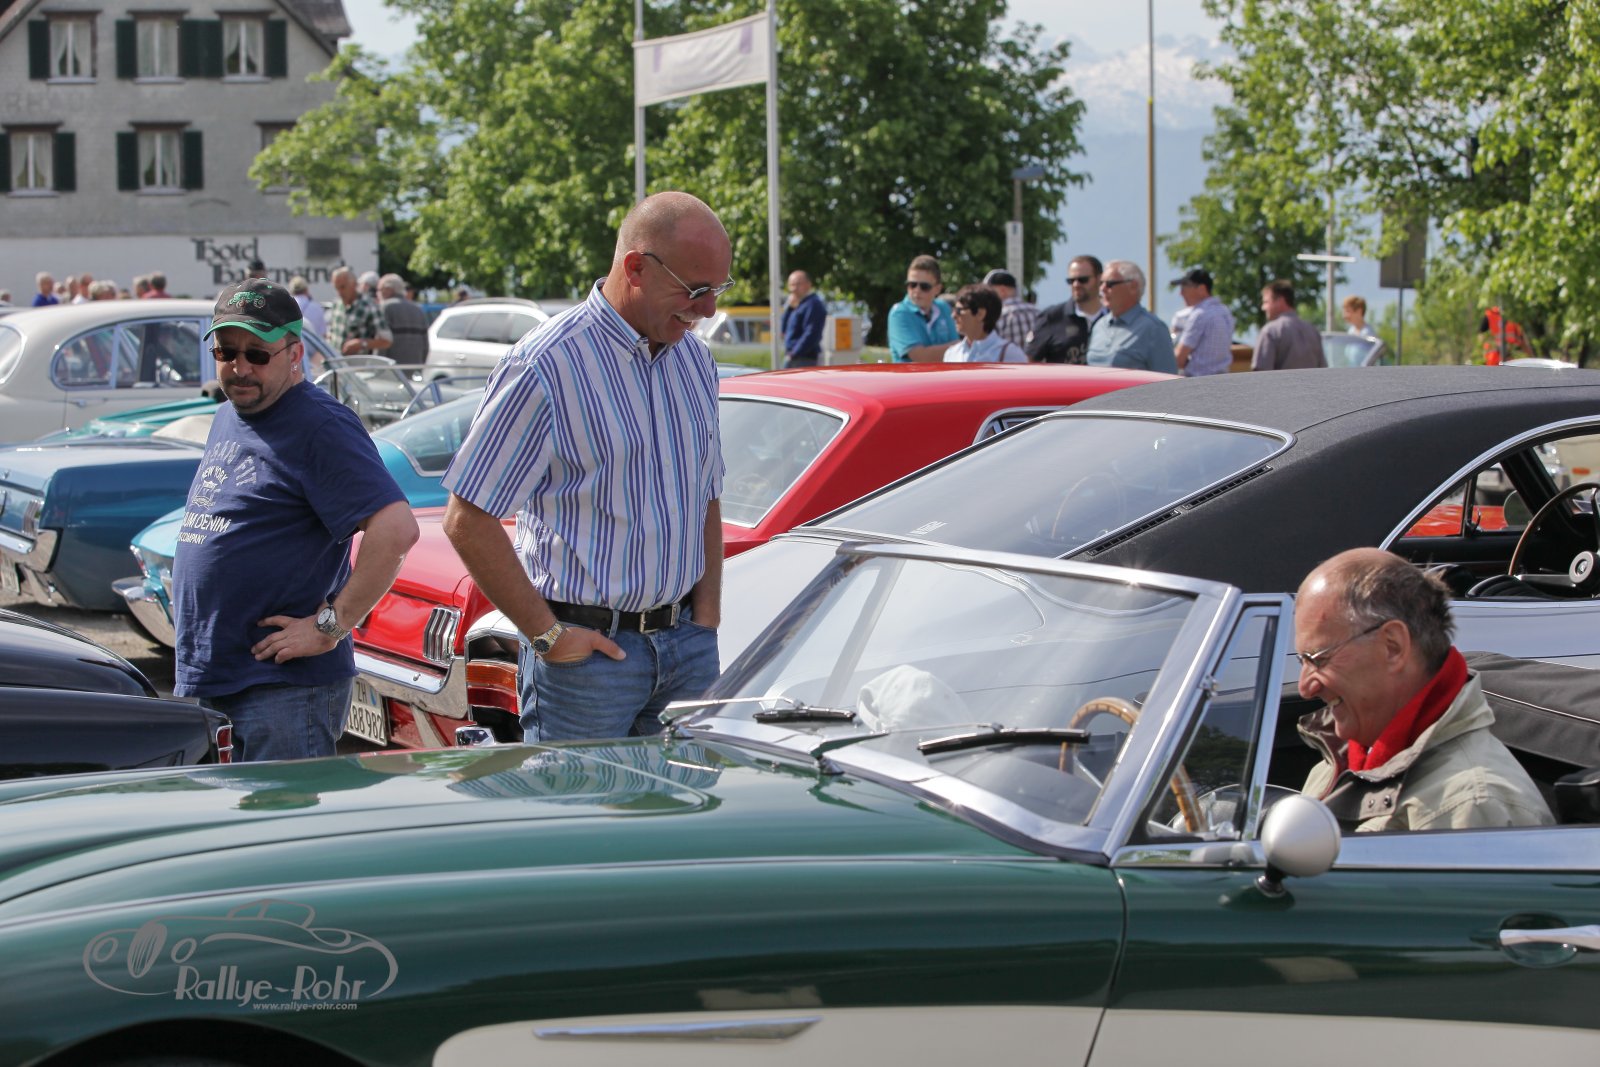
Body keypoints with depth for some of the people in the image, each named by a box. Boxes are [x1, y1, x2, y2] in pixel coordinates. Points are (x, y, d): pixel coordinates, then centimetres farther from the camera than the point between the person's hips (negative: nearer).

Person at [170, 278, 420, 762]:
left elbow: (396, 531, -23)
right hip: (199, 679, 9)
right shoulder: (227, 419, 16)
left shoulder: (320, 427, -12)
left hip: (284, 689, -9)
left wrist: (329, 627, -20)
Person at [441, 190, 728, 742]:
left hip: (687, 648, 6)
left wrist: (706, 618, 8)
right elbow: (467, 520, -13)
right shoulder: (546, 366, -12)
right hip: (587, 650, -6)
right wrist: (546, 635, -13)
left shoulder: (694, 359, 11)